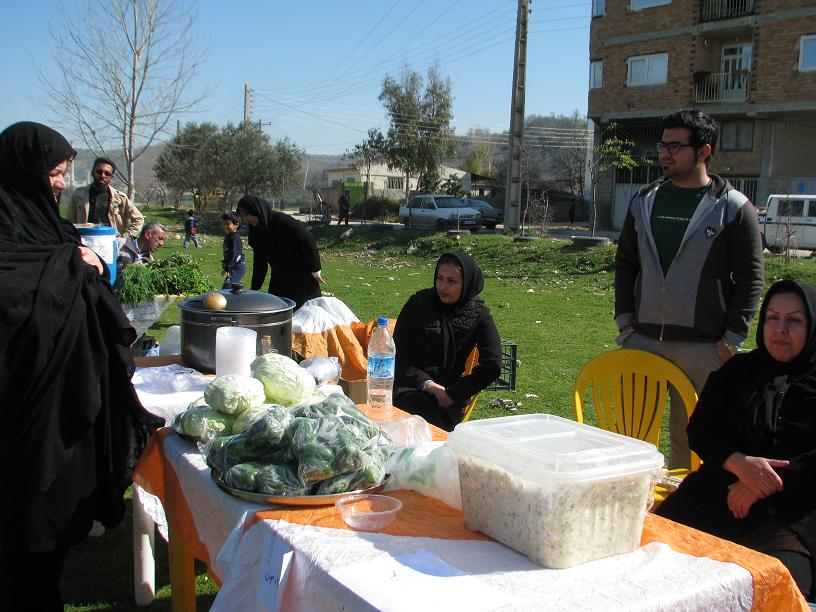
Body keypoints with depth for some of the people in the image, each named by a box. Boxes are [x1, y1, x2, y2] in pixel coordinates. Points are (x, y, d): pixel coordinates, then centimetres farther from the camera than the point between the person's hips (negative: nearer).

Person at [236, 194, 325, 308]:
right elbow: (259, 261, 10)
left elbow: (308, 241, -19)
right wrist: (254, 289, 9)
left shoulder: (282, 221, -22)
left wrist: (315, 271, -14)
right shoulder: (255, 230, 2)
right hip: (279, 279, 7)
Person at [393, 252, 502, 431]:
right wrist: (426, 383, -12)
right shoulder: (418, 303, 3)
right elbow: (399, 354, 2)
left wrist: (453, 394, -11)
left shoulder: (478, 314, 3)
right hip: (410, 388, 0)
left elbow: (492, 366, -5)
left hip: (449, 392, 0)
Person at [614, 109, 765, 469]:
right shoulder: (645, 201, 10)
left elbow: (751, 278, -3)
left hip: (703, 348, -4)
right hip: (641, 341, 4)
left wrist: (731, 340, -7)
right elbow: (625, 264, 14)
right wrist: (624, 322, 6)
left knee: (692, 438, 5)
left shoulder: (733, 207, -3)